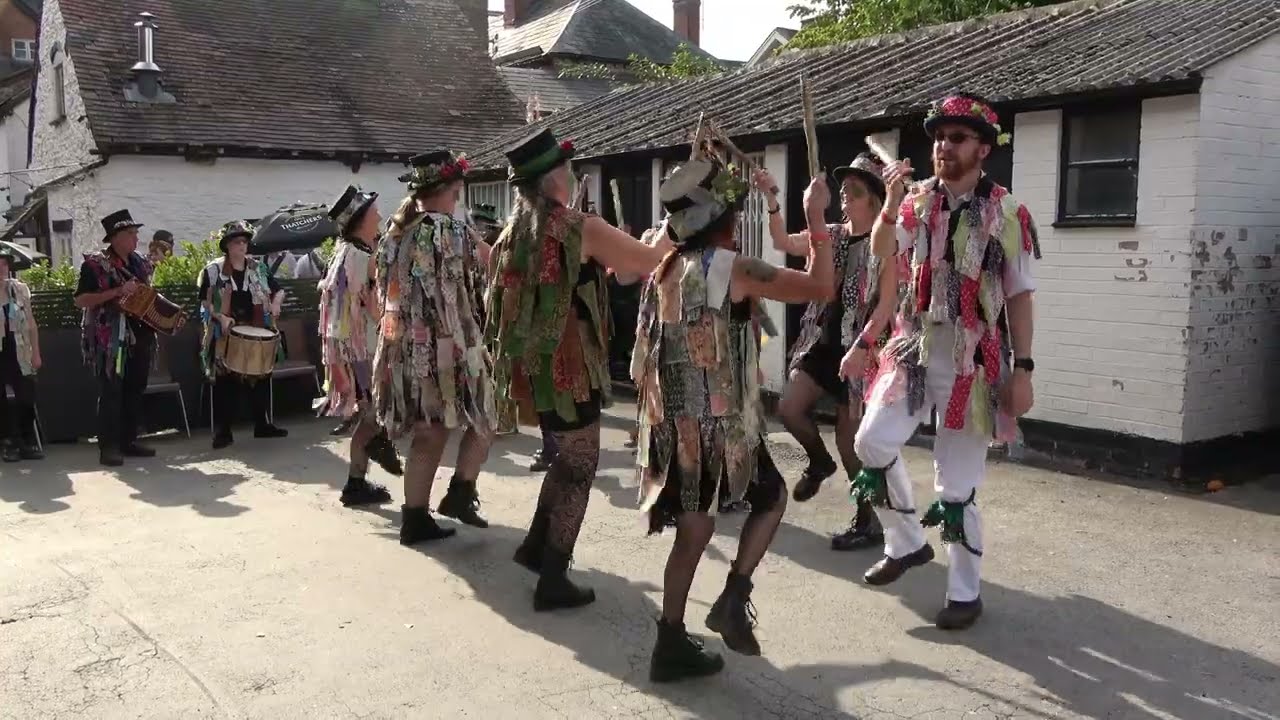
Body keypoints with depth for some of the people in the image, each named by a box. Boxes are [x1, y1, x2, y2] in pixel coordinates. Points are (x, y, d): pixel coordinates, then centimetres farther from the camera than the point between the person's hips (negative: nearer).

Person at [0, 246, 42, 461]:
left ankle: (27, 442, 11)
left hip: (18, 353, 2)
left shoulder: (20, 288, 5)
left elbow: (31, 323, 9)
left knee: (27, 399, -1)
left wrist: (36, 353, 6)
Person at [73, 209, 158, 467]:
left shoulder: (140, 263, 13)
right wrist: (117, 292, -23)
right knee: (111, 393, -5)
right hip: (110, 339, -7)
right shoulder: (95, 264, -8)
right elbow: (80, 301, -14)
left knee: (135, 391, 11)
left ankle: (129, 440, 20)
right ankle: (108, 447, -1)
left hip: (140, 336, 7)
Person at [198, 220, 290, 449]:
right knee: (225, 382, -1)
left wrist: (276, 302, -8)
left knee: (260, 377, 9)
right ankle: (222, 432, 3)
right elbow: (204, 302, -1)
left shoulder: (258, 268, 7)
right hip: (225, 335, -3)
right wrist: (220, 317, -16)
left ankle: (263, 425, 21)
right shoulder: (213, 270, -2)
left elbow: (278, 290, 13)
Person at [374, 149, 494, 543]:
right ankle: (460, 493, 7)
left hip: (404, 348, 7)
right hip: (448, 346, -7)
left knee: (426, 434, 13)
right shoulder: (452, 230, -12)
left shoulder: (393, 234, 11)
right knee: (483, 417, 13)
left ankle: (415, 517, 14)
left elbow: (385, 292, 17)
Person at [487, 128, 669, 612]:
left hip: (529, 366, 7)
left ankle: (536, 546, 31)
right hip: (568, 368, -7)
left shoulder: (514, 232, 9)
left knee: (566, 458, 24)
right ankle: (553, 581, 7)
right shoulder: (581, 228, -13)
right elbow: (652, 262, -7)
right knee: (578, 469, 4)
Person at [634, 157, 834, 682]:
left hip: (675, 422, 6)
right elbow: (820, 288, -12)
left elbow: (644, 360, 14)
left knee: (692, 530, 14)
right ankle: (733, 599, 6)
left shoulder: (665, 271, 9)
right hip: (721, 422, -6)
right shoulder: (733, 269, -13)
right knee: (772, 497, 18)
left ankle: (672, 645, 16)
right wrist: (816, 218, -3)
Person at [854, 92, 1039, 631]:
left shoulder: (1007, 213, -5)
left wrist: (1022, 369, -7)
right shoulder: (918, 201, 4)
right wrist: (892, 204, -28)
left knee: (957, 481, 0)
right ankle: (907, 543, 21)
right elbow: (882, 252, -10)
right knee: (873, 442, -2)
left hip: (972, 358, -4)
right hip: (914, 347, 4)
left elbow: (1018, 296, -4)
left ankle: (965, 592, 15)